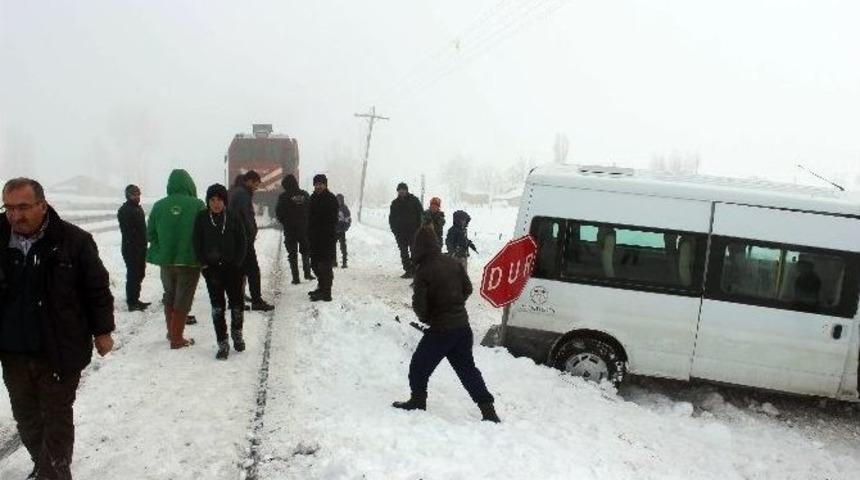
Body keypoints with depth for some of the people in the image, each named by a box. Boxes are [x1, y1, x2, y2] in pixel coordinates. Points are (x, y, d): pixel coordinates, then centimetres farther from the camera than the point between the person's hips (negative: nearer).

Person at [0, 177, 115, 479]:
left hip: (59, 351, -4)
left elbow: (97, 289, -4)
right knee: (25, 416, 19)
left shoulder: (74, 240, -11)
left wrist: (102, 330, -2)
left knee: (57, 418, 7)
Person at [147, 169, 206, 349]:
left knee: (169, 295, 22)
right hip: (190, 260, -3)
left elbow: (150, 234, 1)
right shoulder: (197, 205, -14)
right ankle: (177, 338, 11)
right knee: (183, 300, 7)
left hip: (166, 260, 3)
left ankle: (171, 332, 33)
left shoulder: (159, 205, -6)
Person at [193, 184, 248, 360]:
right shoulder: (201, 218, -1)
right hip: (212, 269, 0)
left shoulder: (233, 217, -2)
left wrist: (237, 262, -6)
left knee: (237, 302, 5)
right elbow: (197, 244, 2)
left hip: (232, 267, 0)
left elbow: (242, 242, 2)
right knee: (217, 306, 2)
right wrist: (205, 265, -6)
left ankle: (237, 334, 30)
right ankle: (223, 343, 9)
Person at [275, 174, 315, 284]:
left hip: (290, 230, -2)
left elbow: (278, 213, -7)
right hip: (305, 229, 2)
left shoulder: (283, 197, -9)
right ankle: (307, 273, 18)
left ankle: (295, 277, -1)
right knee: (305, 251, 18)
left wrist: (285, 222, 7)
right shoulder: (305, 195, 0)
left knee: (292, 254, 3)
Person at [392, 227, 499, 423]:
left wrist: (426, 318, 4)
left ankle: (418, 402, 22)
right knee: (467, 369, 15)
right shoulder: (454, 264, 2)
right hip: (462, 326, 6)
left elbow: (419, 304, -17)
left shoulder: (423, 271, -16)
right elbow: (467, 289, 11)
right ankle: (488, 411, 12)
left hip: (440, 330, -6)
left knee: (419, 366, 14)